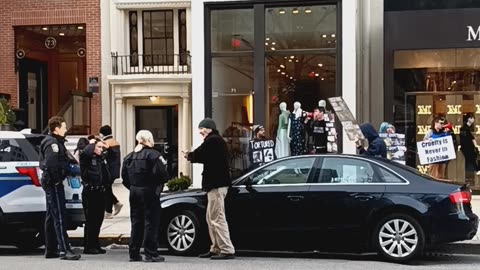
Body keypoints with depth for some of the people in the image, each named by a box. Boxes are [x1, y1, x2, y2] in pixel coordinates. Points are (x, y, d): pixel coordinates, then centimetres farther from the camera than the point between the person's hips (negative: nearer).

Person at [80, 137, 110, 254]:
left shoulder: (102, 158, 16)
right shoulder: (87, 157, -7)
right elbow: (84, 152, -29)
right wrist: (91, 144, -12)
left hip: (100, 192, 8)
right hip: (90, 193, -8)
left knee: (98, 219, 11)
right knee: (91, 220, -5)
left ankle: (95, 245, 19)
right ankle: (88, 246, 1)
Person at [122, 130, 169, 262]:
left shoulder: (129, 157, 9)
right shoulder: (153, 155, -11)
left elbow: (124, 177, 9)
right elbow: (162, 174, -18)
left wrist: (132, 187, 17)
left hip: (134, 193, 6)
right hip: (149, 192, -6)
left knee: (136, 223, 13)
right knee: (151, 223, -1)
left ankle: (134, 254, 15)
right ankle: (151, 254, -2)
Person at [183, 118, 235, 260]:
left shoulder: (212, 140, -14)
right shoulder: (217, 140, 21)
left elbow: (200, 155, -14)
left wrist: (189, 156, 6)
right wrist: (191, 156, 5)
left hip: (216, 184, -11)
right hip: (217, 183, 11)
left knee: (217, 218, -10)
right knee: (211, 218, 16)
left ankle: (227, 250, -10)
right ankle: (215, 249, 20)